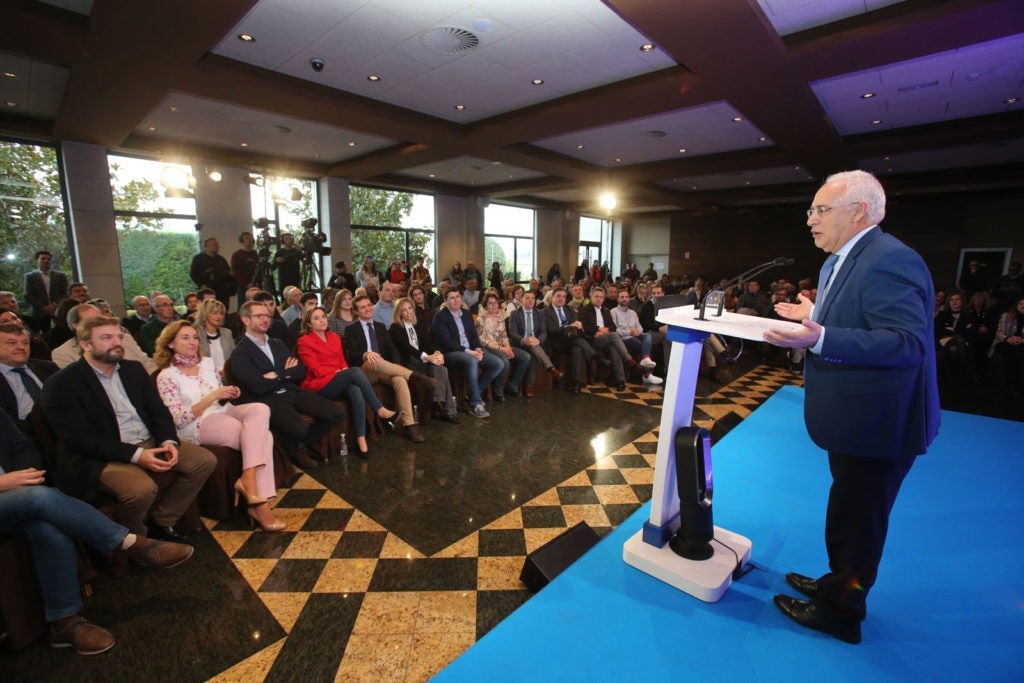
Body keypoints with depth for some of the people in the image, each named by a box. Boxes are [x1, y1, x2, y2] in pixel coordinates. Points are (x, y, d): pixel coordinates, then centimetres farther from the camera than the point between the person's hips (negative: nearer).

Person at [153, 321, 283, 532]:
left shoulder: (207, 363, 15)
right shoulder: (166, 377, -1)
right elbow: (179, 420, -9)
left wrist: (229, 395, -2)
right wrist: (212, 396, -19)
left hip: (223, 413, 5)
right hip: (197, 426, -5)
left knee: (260, 409, -30)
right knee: (261, 435, -28)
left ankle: (248, 482, -33)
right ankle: (258, 500, -24)